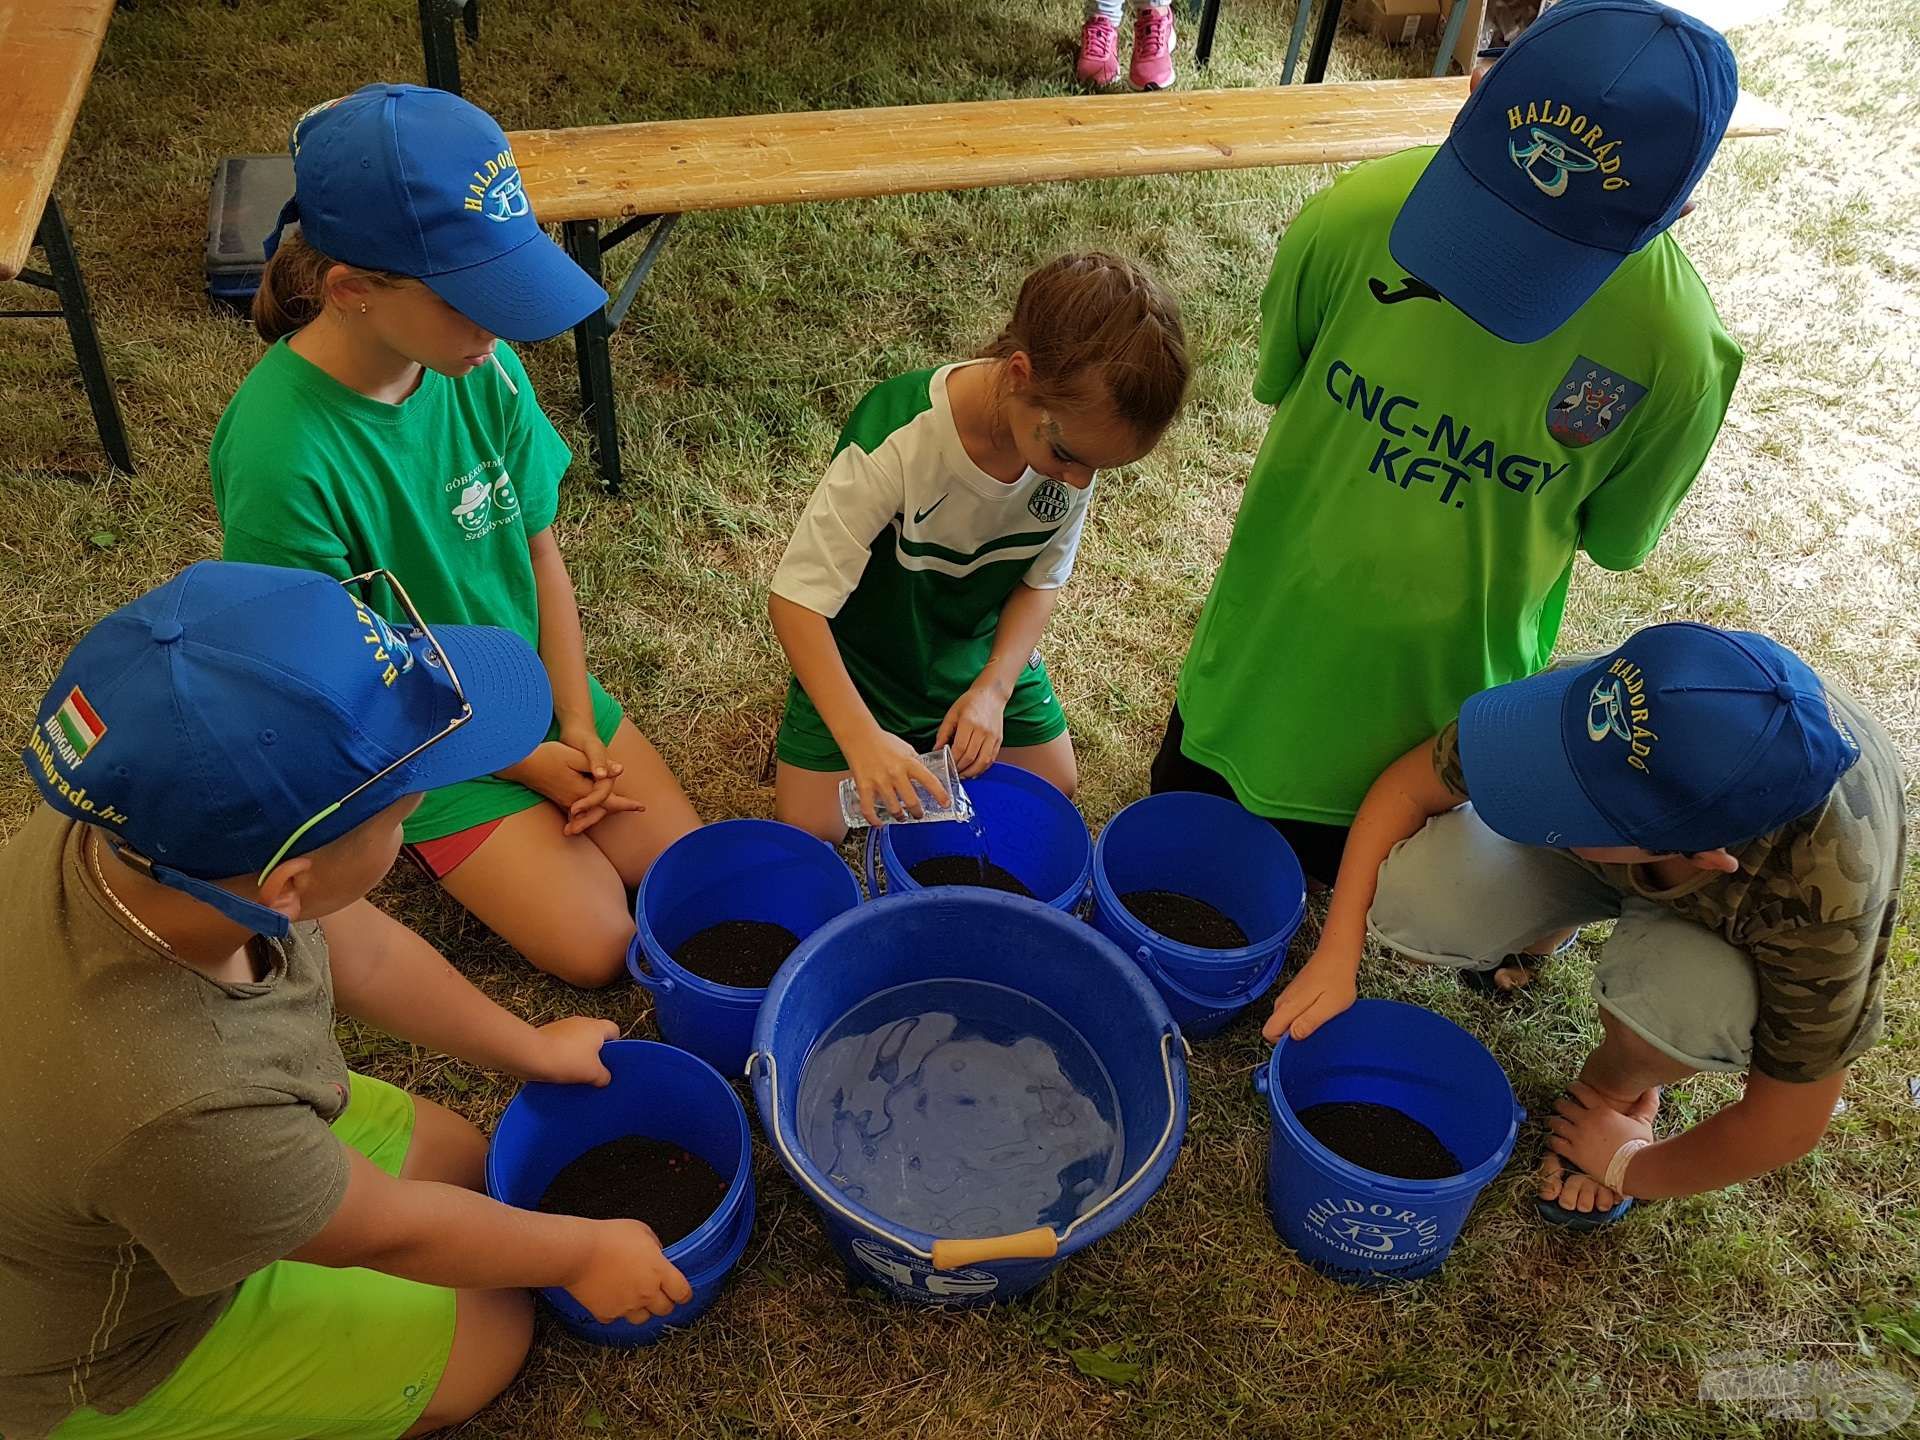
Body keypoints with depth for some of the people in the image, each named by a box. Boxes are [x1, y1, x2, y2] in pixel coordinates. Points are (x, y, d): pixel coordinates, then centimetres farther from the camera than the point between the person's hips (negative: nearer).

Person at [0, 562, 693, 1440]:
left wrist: (530, 1049, 8)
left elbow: (364, 952, -7)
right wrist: (585, 1253, -6)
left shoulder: (149, 816, -28)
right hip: (110, 1355, -6)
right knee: (487, 1333, 9)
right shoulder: (180, 1111, -46)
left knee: (461, 1164, 16)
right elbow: (389, 1231, -24)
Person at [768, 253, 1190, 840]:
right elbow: (795, 599, -32)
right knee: (811, 828, -7)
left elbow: (1042, 579, -6)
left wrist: (994, 688, -20)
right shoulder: (897, 442, -38)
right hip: (864, 658, -4)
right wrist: (862, 737, -41)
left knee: (1055, 786, 8)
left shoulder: (1079, 433, -21)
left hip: (984, 649, 4)